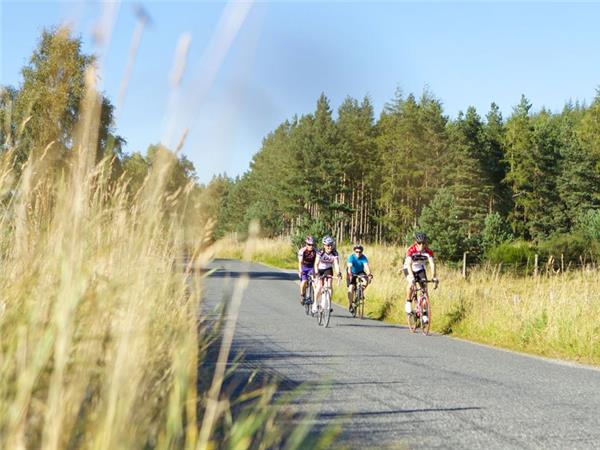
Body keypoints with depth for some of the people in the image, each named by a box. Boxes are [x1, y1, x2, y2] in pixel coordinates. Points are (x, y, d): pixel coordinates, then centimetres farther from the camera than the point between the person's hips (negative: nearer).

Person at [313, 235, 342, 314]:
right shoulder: (320, 253, -24)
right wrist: (316, 273, -46)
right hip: (320, 270, -2)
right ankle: (315, 303, -4)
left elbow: (336, 264, -29)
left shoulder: (334, 253, -20)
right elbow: (316, 263, -31)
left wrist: (338, 273, -45)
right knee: (319, 286, -18)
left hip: (328, 270, 2)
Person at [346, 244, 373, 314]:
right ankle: (350, 305, -8)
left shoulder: (364, 258, -21)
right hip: (352, 273, -2)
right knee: (351, 288, -20)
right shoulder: (351, 257, -24)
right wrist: (349, 274, -57)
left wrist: (369, 274, -53)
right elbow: (349, 267, -38)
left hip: (360, 272, 2)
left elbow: (366, 266, -36)